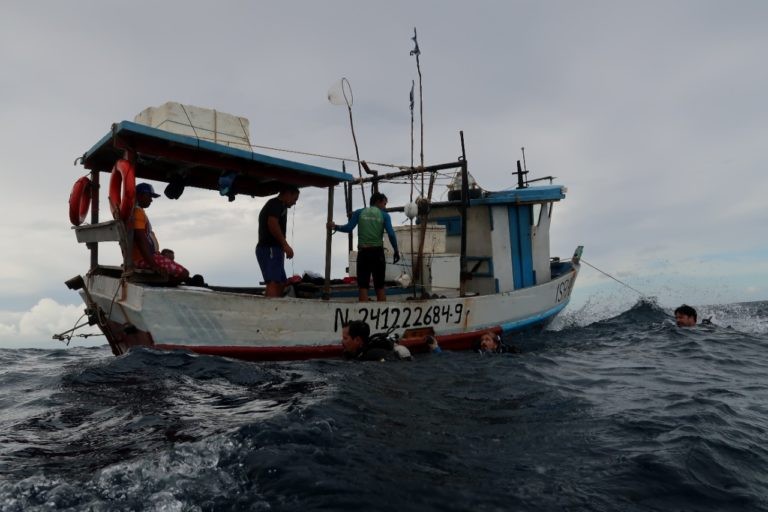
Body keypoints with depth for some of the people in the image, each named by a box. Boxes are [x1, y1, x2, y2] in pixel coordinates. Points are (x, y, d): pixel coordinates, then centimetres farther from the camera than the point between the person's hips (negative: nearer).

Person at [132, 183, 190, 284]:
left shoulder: (134, 211, 19)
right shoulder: (138, 212, -14)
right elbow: (140, 240, -25)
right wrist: (154, 265, -28)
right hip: (144, 258, -11)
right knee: (183, 273, -18)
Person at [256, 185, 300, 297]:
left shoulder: (273, 204, 28)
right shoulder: (277, 203, -3)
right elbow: (272, 224, -18)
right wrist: (285, 245, -19)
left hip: (266, 248, 10)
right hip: (270, 248, -10)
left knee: (281, 284, 9)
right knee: (273, 283, -20)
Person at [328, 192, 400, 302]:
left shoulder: (359, 212, 7)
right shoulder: (384, 215, 4)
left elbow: (348, 228, -5)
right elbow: (391, 234, -7)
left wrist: (335, 227, 11)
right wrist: (396, 251, 0)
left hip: (363, 252, 0)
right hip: (377, 252, 0)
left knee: (363, 286, 1)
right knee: (379, 286, 9)